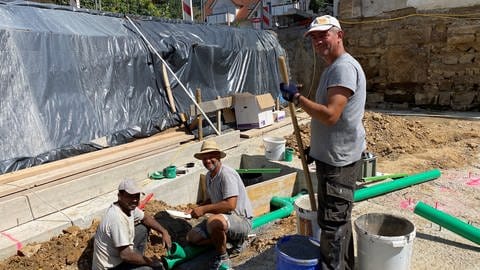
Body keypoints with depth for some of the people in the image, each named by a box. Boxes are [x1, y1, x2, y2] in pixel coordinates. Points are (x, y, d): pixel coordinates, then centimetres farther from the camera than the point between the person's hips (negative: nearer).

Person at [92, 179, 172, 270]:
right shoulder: (117, 218, -32)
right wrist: (149, 261, -18)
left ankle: (136, 262, 18)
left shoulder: (129, 206, -5)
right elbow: (125, 255, -32)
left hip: (118, 256, 9)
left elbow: (145, 218, 14)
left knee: (144, 228, 15)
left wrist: (164, 232, 1)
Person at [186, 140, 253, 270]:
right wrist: (195, 209, 4)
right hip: (222, 218, 9)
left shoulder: (226, 174, -21)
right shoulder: (209, 175, 7)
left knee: (214, 221, -38)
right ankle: (233, 239, 11)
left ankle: (222, 258, -10)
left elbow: (230, 205, -29)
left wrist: (204, 209, -22)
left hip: (241, 220, -9)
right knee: (192, 237, 3)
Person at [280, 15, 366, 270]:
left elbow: (330, 115, -28)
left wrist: (296, 97, -20)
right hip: (331, 156, 11)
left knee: (333, 222, -1)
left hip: (339, 159, -11)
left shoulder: (344, 67, -19)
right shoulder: (333, 67, 15)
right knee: (339, 219, 22)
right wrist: (316, 145, 23)